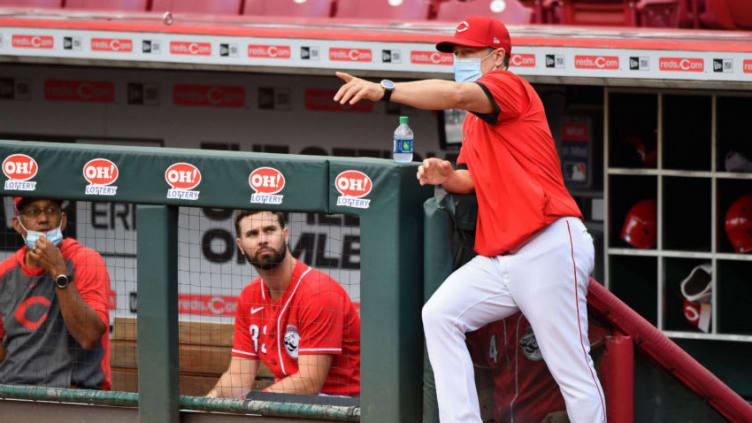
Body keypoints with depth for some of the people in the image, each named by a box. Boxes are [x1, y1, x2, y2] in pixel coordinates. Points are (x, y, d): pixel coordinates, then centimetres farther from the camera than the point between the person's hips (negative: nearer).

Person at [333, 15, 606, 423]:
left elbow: (455, 94, -24)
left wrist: (384, 90, -31)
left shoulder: (509, 86, -5)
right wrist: (448, 176, 2)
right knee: (439, 315, -7)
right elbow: (474, 180, 25)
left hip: (549, 248, -9)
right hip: (498, 259, 9)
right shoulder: (472, 122, 24)